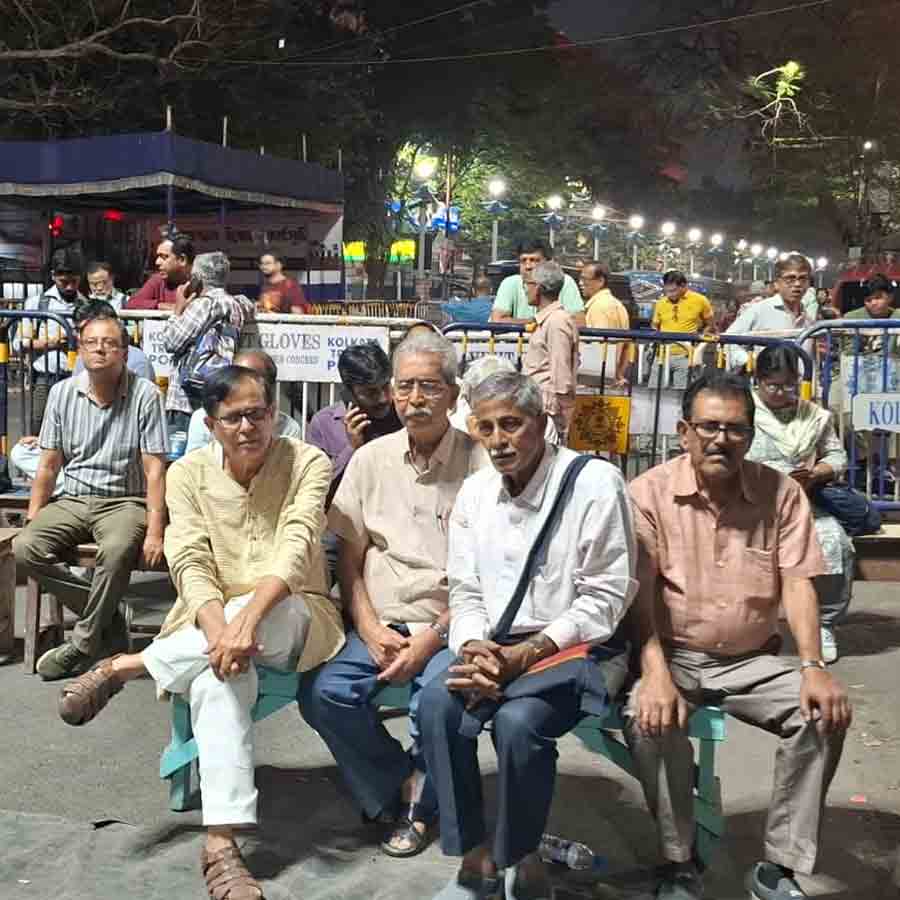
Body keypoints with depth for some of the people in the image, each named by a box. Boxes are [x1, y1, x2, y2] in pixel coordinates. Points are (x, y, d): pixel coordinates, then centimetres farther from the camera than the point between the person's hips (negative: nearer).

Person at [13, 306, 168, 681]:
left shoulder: (145, 394, -7)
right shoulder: (62, 393, 5)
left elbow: (154, 468, -10)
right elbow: (49, 464, 9)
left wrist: (155, 531, -17)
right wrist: (32, 519, 3)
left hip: (124, 500, -4)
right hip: (72, 499, 4)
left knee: (117, 550, -36)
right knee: (25, 548, -22)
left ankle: (83, 644, -16)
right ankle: (107, 617, -7)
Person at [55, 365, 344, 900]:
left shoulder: (308, 464, -7)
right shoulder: (189, 474, 1)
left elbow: (294, 549, -21)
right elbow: (191, 564, -10)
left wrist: (247, 619, -39)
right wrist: (219, 631, -30)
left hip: (292, 620, -1)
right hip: (214, 620, 1)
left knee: (265, 610, -39)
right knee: (220, 675, -36)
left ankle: (124, 668, -22)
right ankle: (221, 844, -37)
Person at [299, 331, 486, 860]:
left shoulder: (480, 465, -3)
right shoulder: (371, 460, 9)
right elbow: (349, 557, 9)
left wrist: (432, 639, -14)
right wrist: (370, 628, -6)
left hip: (447, 629, -3)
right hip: (380, 625, 4)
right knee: (325, 693, -21)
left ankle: (413, 800, 3)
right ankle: (407, 794, 4)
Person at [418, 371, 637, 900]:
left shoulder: (595, 483, -10)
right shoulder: (475, 491, 9)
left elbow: (604, 599, -13)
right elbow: (465, 592, 10)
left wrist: (525, 656, -20)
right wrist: (472, 649, -12)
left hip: (579, 649, -5)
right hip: (496, 648, 5)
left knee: (517, 719, -31)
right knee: (437, 703, -23)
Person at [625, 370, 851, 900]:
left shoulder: (782, 494, 1)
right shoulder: (649, 493, -6)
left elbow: (797, 584, -5)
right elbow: (639, 594, -13)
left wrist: (814, 666, -21)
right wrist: (656, 674, -28)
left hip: (753, 662, 2)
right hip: (673, 657, -2)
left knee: (827, 712, -21)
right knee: (650, 717, -31)